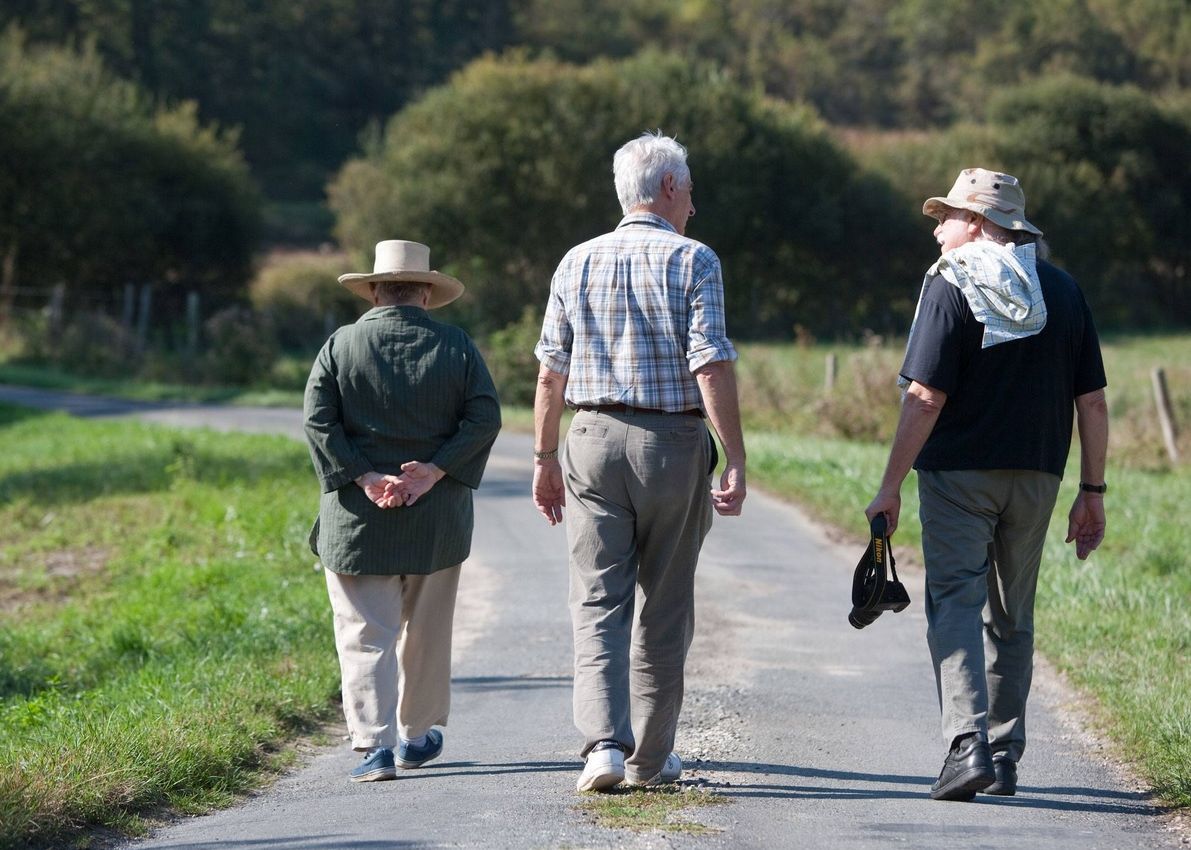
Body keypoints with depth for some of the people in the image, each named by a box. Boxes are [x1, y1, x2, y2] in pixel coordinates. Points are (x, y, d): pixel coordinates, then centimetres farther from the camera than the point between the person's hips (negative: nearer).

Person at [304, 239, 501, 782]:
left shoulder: (340, 346, 0)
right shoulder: (456, 347, 2)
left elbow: (318, 421, -9)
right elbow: (484, 418, -6)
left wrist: (365, 479, -11)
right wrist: (432, 471, -10)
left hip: (357, 517, -1)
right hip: (436, 520, 1)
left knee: (366, 634, -1)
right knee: (425, 631, 17)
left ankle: (375, 743, -13)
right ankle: (417, 736, 28)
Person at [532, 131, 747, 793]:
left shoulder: (578, 262, 7)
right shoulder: (694, 261, -4)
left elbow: (551, 372, 6)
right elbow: (712, 367, -12)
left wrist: (545, 458, 14)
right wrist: (736, 461, -10)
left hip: (594, 440, 2)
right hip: (673, 442, -2)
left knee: (599, 602, 0)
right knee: (663, 609, 9)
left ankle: (604, 742, -16)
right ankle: (650, 757, 16)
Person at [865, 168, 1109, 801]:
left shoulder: (950, 287, -8)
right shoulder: (1063, 291, 8)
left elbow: (926, 398, -14)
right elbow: (1093, 403, 6)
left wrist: (891, 487, -11)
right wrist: (1092, 493, 11)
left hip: (958, 472, -5)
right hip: (1035, 478, 5)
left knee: (955, 603, -6)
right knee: (1011, 618, 15)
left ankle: (967, 744, -23)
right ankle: (1004, 759, 18)